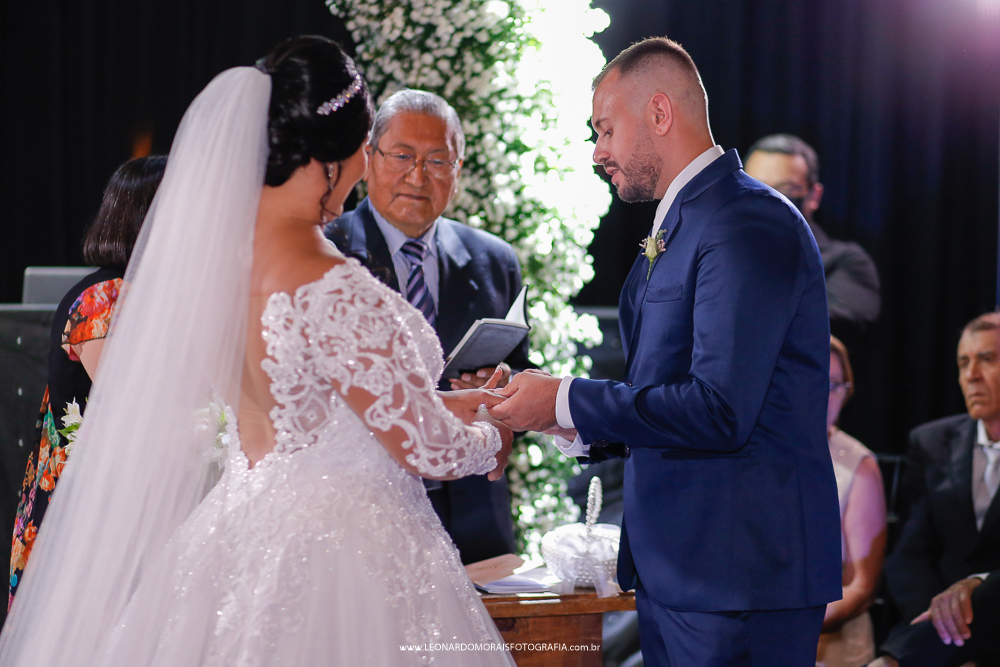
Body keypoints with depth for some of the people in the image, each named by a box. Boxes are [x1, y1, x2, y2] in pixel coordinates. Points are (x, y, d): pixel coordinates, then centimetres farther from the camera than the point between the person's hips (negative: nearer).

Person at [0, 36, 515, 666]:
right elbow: (428, 448, -15)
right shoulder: (333, 293, -24)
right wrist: (492, 436, 6)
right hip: (341, 559, -8)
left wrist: (443, 405, 18)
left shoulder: (204, 256, 1)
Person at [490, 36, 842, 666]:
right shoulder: (678, 225, 17)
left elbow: (719, 411, -23)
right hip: (673, 567, 10)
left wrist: (565, 402, -15)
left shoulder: (750, 225, -15)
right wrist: (581, 423, 4)